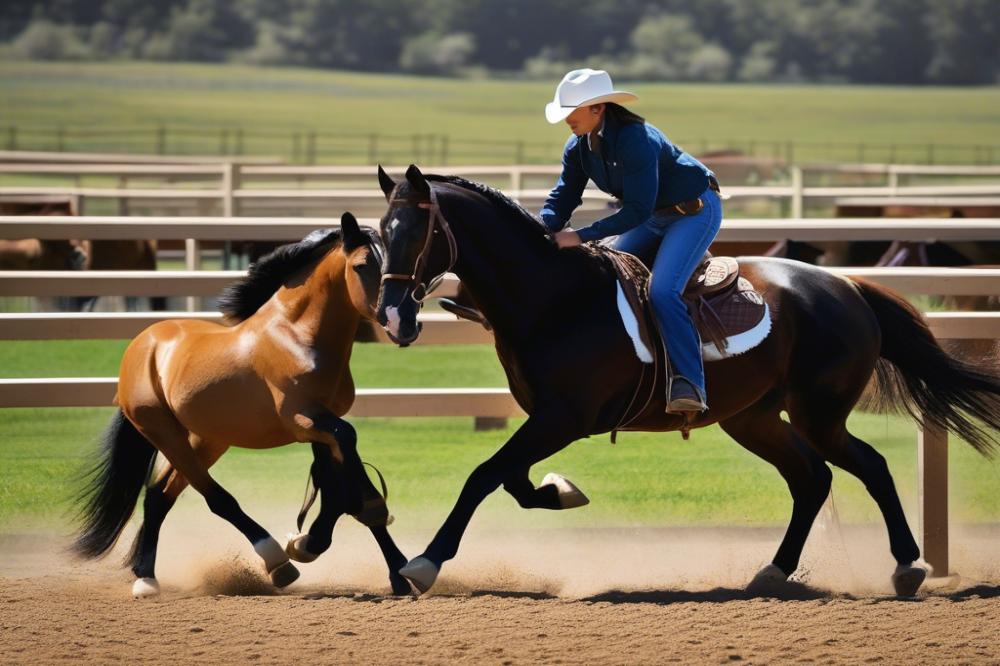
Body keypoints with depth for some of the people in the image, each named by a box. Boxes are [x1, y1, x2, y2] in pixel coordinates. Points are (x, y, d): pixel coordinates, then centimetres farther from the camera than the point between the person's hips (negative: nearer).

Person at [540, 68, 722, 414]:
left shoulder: (635, 140, -32)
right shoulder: (579, 148, -6)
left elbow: (638, 210, -34)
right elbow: (563, 197, -3)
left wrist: (581, 236, -36)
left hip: (695, 211, -9)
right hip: (654, 217, 9)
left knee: (662, 290, -25)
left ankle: (691, 384, -27)